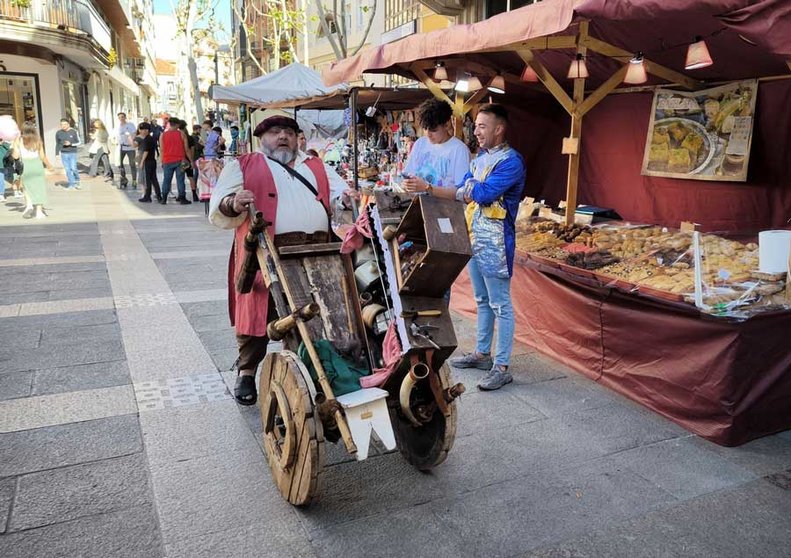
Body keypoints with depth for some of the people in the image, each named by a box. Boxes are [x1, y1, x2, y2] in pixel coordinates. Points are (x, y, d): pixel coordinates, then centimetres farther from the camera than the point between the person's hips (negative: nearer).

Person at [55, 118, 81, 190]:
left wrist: (70, 144, -13)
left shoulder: (74, 132, -2)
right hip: (64, 154, 2)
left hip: (72, 153, -2)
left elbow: (78, 142, 3)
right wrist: (57, 154, 12)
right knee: (67, 169, 0)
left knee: (73, 168, -9)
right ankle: (71, 184, 5)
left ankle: (77, 181, 16)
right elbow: (57, 144, 14)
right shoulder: (58, 133, 5)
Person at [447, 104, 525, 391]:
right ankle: (482, 353, 31)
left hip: (494, 243, -9)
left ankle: (502, 367, 7)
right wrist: (468, 190, -12)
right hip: (473, 238, 9)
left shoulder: (511, 161, -14)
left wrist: (469, 189, -6)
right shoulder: (480, 157, 14)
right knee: (483, 301, 18)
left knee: (500, 305, -1)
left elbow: (484, 193, -24)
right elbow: (463, 193, 10)